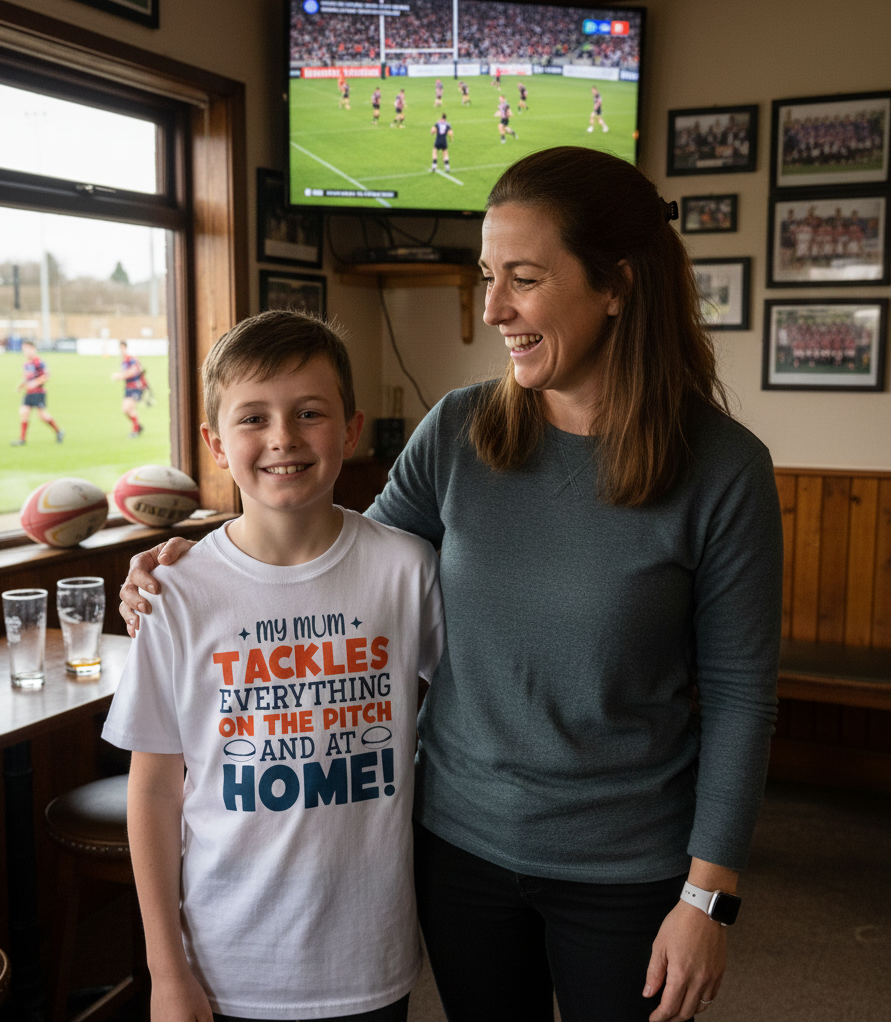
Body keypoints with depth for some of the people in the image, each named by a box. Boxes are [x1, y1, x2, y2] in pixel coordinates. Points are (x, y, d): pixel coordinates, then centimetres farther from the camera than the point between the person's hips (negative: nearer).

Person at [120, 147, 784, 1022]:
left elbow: (738, 696, -9)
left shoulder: (721, 469, -14)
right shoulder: (456, 434, -6)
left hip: (625, 870, -2)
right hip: (460, 841, 3)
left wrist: (708, 897, -9)